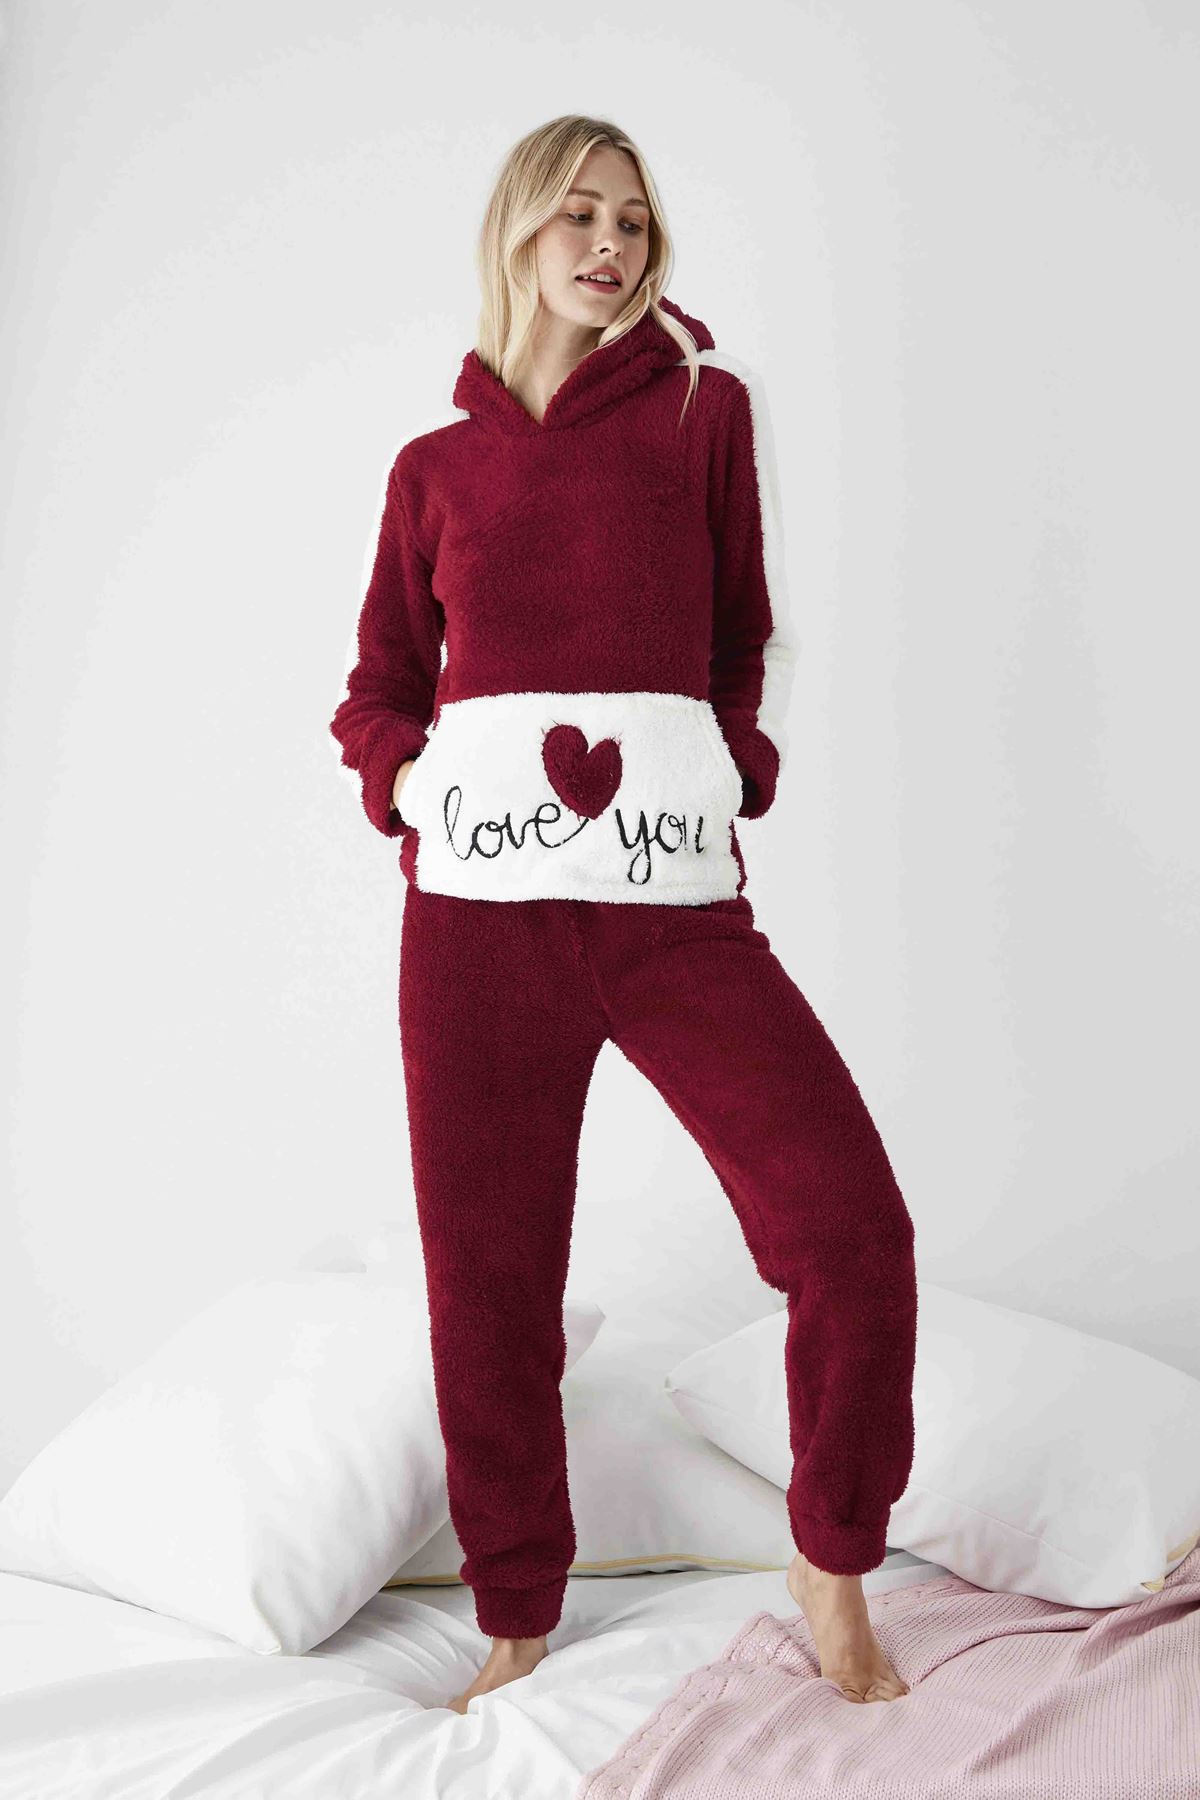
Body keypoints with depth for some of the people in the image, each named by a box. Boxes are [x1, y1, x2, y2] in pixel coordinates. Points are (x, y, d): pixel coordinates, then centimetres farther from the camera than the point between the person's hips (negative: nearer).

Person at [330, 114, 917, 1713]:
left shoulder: (704, 406, 12)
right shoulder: (435, 469, 14)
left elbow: (746, 635, 18)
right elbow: (380, 685, 20)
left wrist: (740, 784, 4)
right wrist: (406, 782, 0)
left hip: (678, 895, -1)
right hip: (479, 899, 1)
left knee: (853, 1222, -13)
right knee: (488, 1277, 5)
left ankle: (832, 1564, 12)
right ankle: (518, 1613, 25)